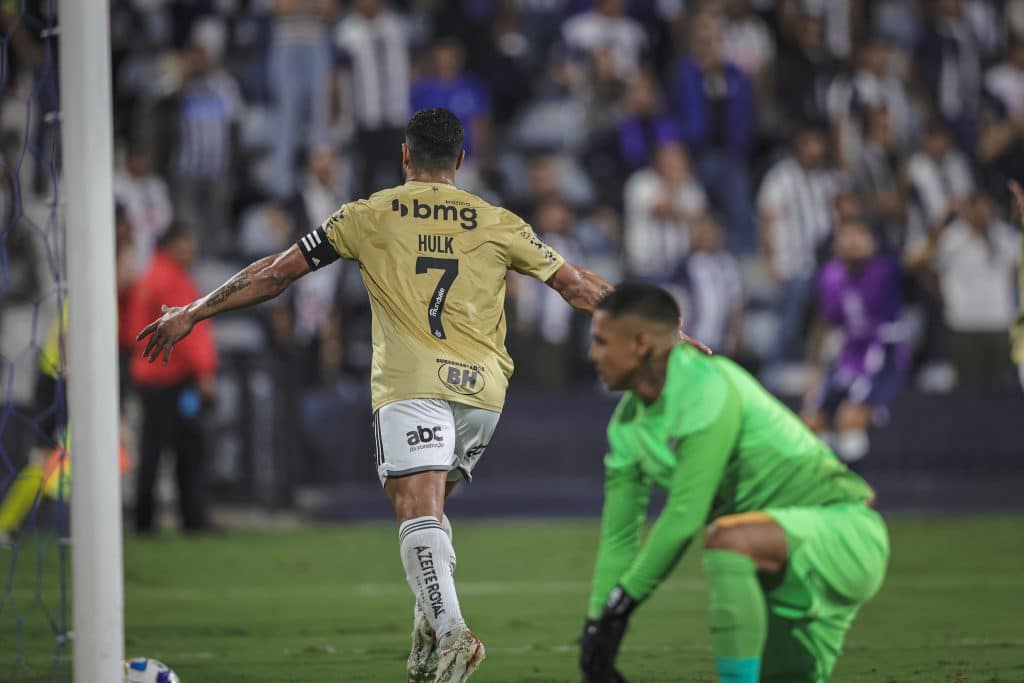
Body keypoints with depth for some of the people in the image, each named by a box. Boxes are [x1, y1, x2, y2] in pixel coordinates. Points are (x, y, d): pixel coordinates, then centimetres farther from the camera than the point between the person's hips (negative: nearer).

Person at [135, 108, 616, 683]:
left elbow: (277, 273, 11)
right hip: (483, 387, 3)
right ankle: (432, 623, 6)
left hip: (411, 383, -3)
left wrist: (193, 313, 20)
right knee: (432, 509, 21)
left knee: (419, 514, -12)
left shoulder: (370, 216, 8)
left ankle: (450, 632, -32)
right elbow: (578, 286, 14)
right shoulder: (499, 224, 12)